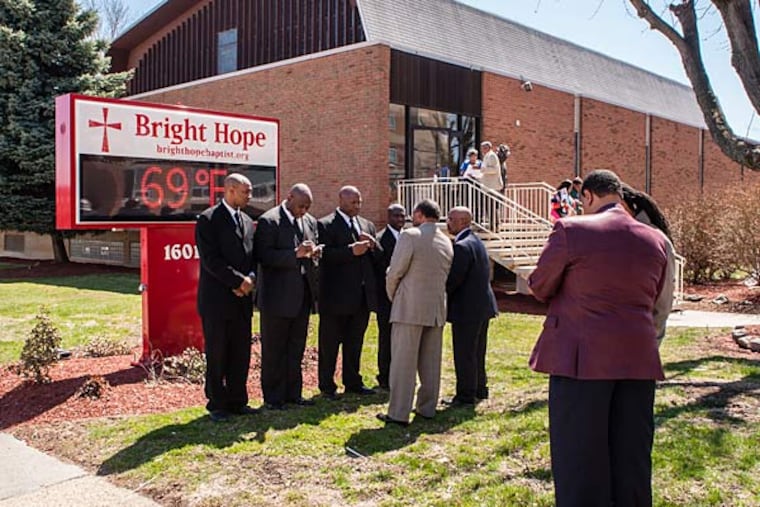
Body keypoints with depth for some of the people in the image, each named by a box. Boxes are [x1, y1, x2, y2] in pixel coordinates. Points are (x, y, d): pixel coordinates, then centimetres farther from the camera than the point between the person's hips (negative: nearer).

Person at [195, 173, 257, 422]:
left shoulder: (247, 222, 15)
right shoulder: (208, 219, -6)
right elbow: (210, 259, -14)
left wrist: (250, 279, -5)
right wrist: (237, 281, -15)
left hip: (242, 299, 6)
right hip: (217, 298, -6)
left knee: (241, 353, 9)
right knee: (217, 355, 3)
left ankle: (237, 401, 20)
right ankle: (217, 404, 14)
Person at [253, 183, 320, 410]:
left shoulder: (310, 221, 12)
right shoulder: (269, 221, -10)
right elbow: (263, 256, -18)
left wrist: (314, 253, -4)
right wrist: (295, 253, -26)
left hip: (302, 295, 7)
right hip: (277, 296, -7)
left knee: (296, 348, 14)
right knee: (273, 350, 4)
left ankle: (292, 393, 25)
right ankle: (273, 397, 14)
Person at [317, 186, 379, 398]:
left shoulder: (367, 225, 15)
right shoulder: (325, 225, -5)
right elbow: (325, 255, -18)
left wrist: (372, 246, -7)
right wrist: (351, 251, -24)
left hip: (362, 295, 6)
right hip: (336, 295, -6)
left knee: (355, 342, 15)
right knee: (330, 343, 4)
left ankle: (353, 382, 26)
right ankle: (327, 386, 14)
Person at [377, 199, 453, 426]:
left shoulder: (410, 236, -10)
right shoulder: (446, 242, 10)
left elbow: (395, 272, -9)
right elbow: (446, 276, 13)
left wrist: (392, 296, 7)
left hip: (410, 307, -6)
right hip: (437, 308, 6)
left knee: (403, 362, -2)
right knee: (431, 361, 13)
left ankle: (399, 414, 0)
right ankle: (427, 408, 21)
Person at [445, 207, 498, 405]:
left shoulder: (462, 247, -20)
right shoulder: (477, 242, 11)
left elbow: (454, 279, -23)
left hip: (467, 308, -10)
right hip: (482, 304, 10)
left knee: (464, 353, 0)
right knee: (477, 351, 19)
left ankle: (466, 395, 7)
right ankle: (479, 389, 30)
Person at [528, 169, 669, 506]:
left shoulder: (571, 231, -9)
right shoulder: (656, 240, 7)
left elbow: (540, 287, 0)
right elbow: (653, 298, 17)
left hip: (582, 358, -5)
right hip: (638, 360, 5)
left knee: (579, 460, 4)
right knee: (632, 461, 15)